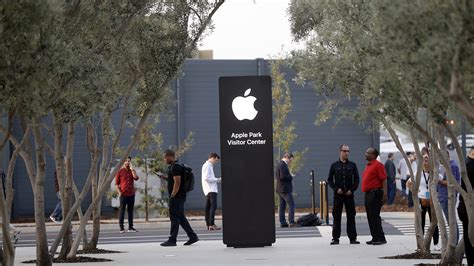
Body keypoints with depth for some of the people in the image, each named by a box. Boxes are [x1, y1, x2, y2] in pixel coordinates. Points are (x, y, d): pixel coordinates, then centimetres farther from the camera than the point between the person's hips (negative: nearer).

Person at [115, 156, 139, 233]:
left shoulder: (132, 171, 13)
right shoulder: (120, 171, 2)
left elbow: (136, 178, -7)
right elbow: (116, 183, 0)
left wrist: (131, 169, -7)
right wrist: (119, 192, -11)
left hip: (131, 194, 4)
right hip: (123, 194, -4)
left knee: (130, 211, 7)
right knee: (122, 210, -3)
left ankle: (130, 227, 10)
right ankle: (121, 227, -2)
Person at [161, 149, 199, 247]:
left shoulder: (175, 167, -15)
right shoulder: (172, 167, 18)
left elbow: (177, 183, -22)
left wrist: (172, 196, -19)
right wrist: (164, 177, 15)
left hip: (176, 197, -10)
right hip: (180, 197, 10)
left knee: (174, 218, -6)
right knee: (181, 218, 12)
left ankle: (172, 240, -4)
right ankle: (192, 236, 11)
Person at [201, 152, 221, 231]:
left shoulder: (207, 166, 21)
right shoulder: (207, 166, -10)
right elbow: (207, 178, -18)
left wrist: (217, 180, 13)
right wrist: (217, 180, -10)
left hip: (208, 191, 11)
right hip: (211, 190, -11)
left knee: (208, 207, 9)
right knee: (213, 206, -17)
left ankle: (208, 224, 11)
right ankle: (211, 224, -23)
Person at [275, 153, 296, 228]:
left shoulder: (279, 164, 16)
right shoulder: (283, 165, -16)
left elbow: (276, 176, 20)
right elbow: (283, 176, -24)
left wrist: (289, 175, 11)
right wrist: (291, 177, -8)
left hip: (280, 189, 11)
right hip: (285, 189, -11)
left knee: (282, 206, 9)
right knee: (291, 205, -10)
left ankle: (282, 222, 9)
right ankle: (291, 222, -15)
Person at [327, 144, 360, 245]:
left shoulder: (352, 165, 7)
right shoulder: (334, 165, 6)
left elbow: (356, 179, 7)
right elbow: (330, 180, 7)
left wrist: (352, 190, -6)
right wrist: (336, 189, -7)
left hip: (349, 194, 1)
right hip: (338, 195, -1)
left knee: (351, 216, 2)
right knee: (336, 217, 0)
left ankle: (353, 238, 5)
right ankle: (335, 238, 4)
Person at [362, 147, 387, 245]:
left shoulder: (378, 165, -10)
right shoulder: (368, 165, 18)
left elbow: (384, 179, -16)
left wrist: (384, 194, -20)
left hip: (375, 193, -10)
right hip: (368, 193, 10)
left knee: (375, 216, -11)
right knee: (370, 217, 10)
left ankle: (381, 238, -9)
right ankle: (375, 237, 14)